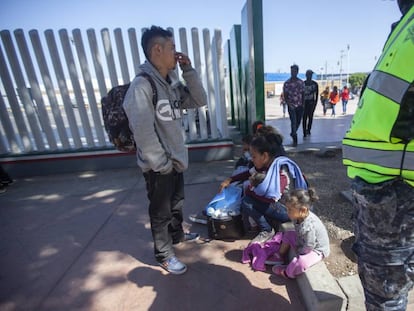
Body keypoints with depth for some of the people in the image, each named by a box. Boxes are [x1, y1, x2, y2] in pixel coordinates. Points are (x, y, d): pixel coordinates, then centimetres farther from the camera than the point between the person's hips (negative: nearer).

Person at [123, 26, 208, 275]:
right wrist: (162, 163, -17)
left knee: (177, 203, 26)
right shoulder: (142, 85, -20)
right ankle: (164, 254, 34)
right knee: (161, 211, 12)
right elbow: (143, 132, -24)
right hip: (158, 166, -8)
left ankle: (177, 234, 51)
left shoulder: (172, 82, 6)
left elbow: (200, 101, 6)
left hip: (176, 159, 8)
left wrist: (188, 70, -3)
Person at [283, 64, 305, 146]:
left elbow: (303, 94, 11)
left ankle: (293, 133, 38)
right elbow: (285, 95, -3)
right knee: (293, 122, -10)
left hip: (300, 106, 4)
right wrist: (289, 104, -16)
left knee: (298, 122, 12)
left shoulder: (301, 82, 7)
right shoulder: (287, 83, -3)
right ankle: (295, 139, -4)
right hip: (291, 106, -4)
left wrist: (302, 104, 2)